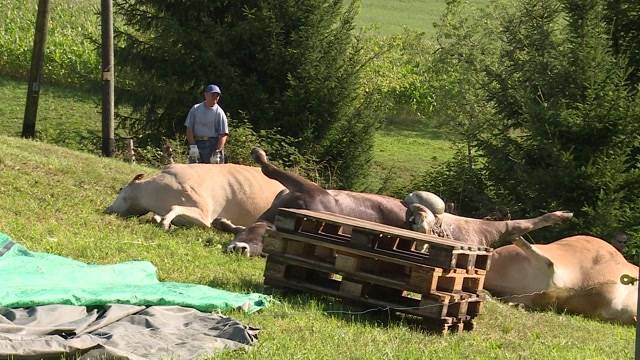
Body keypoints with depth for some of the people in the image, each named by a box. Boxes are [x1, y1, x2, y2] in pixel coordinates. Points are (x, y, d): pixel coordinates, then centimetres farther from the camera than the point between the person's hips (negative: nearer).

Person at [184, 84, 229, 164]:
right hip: (196, 143, 2)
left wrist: (217, 152, -16)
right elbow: (189, 129, 7)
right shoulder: (195, 109, 9)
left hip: (214, 145, -2)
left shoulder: (219, 113, 1)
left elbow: (223, 134, -5)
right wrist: (192, 146, -5)